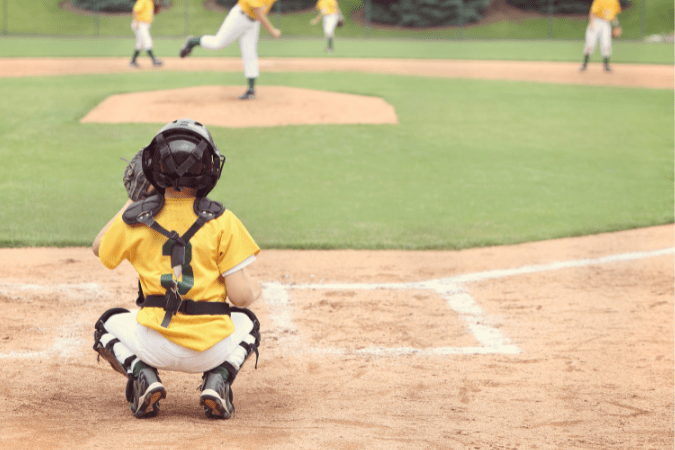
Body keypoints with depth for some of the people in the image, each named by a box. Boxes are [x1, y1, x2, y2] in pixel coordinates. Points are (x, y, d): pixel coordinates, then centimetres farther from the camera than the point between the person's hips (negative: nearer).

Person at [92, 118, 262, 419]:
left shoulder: (135, 218, -1)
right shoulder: (222, 221, -5)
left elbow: (99, 248, 22)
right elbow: (240, 295, -6)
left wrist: (132, 201, 27)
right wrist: (255, 289, 17)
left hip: (156, 346, 0)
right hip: (211, 349, 0)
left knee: (108, 325, 31)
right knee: (246, 321, 33)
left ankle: (142, 376, 1)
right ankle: (218, 379, 4)